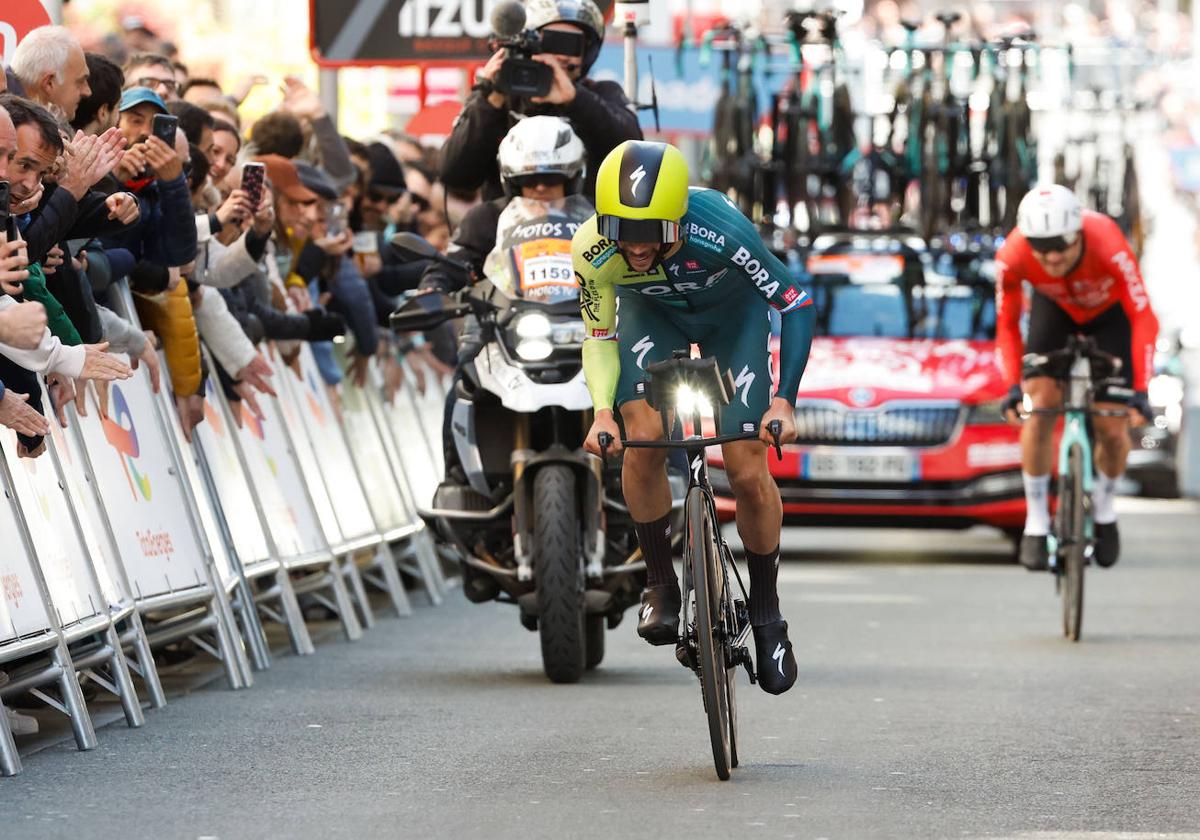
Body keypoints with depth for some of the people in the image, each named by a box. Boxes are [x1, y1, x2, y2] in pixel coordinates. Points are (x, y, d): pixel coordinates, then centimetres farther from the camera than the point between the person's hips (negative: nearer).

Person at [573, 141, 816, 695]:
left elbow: (796, 303, -29)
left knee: (747, 470, -9)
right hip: (653, 312, 2)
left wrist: (783, 399, -37)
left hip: (733, 312, -2)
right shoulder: (593, 249, -32)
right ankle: (660, 584, -1)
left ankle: (766, 614, 11)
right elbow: (599, 336, -15)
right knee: (643, 440, -22)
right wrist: (602, 410, -32)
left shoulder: (719, 229, -40)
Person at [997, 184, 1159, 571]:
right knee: (1040, 406, -17)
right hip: (1055, 310, 1)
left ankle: (1104, 510, 22)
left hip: (1110, 312, -1)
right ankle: (1036, 523, -4)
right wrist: (1013, 386, -29)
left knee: (1112, 426, -8)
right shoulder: (1012, 256, -34)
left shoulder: (1108, 246, -41)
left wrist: (1140, 391, -41)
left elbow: (1144, 319, -36)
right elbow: (1007, 324, -18)